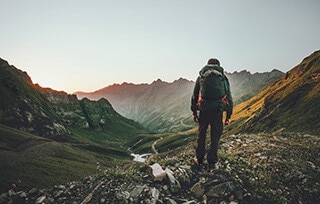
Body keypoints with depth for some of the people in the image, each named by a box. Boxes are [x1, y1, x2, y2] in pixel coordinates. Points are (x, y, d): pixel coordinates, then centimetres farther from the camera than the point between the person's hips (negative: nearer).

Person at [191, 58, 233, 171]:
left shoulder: (200, 77, 14)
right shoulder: (223, 78, 13)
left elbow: (194, 96, 11)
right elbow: (229, 98, 11)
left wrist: (194, 112, 16)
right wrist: (228, 115, 15)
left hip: (204, 108, 0)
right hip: (218, 110, 0)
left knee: (201, 134, 15)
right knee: (215, 136, 9)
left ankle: (199, 159, 25)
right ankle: (212, 163, 12)